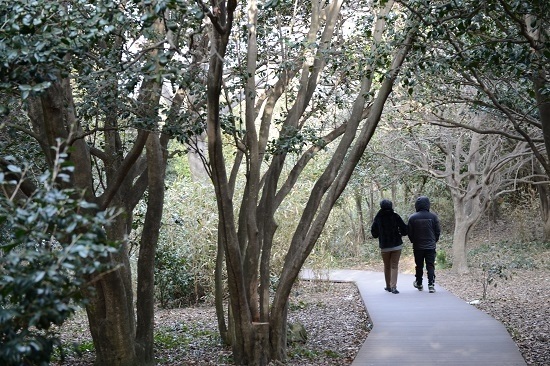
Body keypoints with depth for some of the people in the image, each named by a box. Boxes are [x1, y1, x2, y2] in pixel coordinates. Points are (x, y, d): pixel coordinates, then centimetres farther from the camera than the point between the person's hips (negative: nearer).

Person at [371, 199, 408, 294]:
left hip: (384, 246, 1)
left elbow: (374, 233, 0)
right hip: (397, 245, -1)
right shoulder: (395, 216, -8)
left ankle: (388, 286, 22)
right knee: (394, 266, 1)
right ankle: (393, 286, -11)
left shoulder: (378, 218, -4)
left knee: (387, 266, 16)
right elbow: (404, 229, -10)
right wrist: (400, 233, 10)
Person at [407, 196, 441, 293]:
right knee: (430, 265, 1)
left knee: (419, 266, 13)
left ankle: (419, 284, 23)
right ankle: (431, 285, -8)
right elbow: (438, 231, 0)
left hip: (417, 246, 0)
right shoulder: (433, 216, -6)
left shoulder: (412, 217, -8)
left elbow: (409, 232, -3)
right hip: (431, 246, 0)